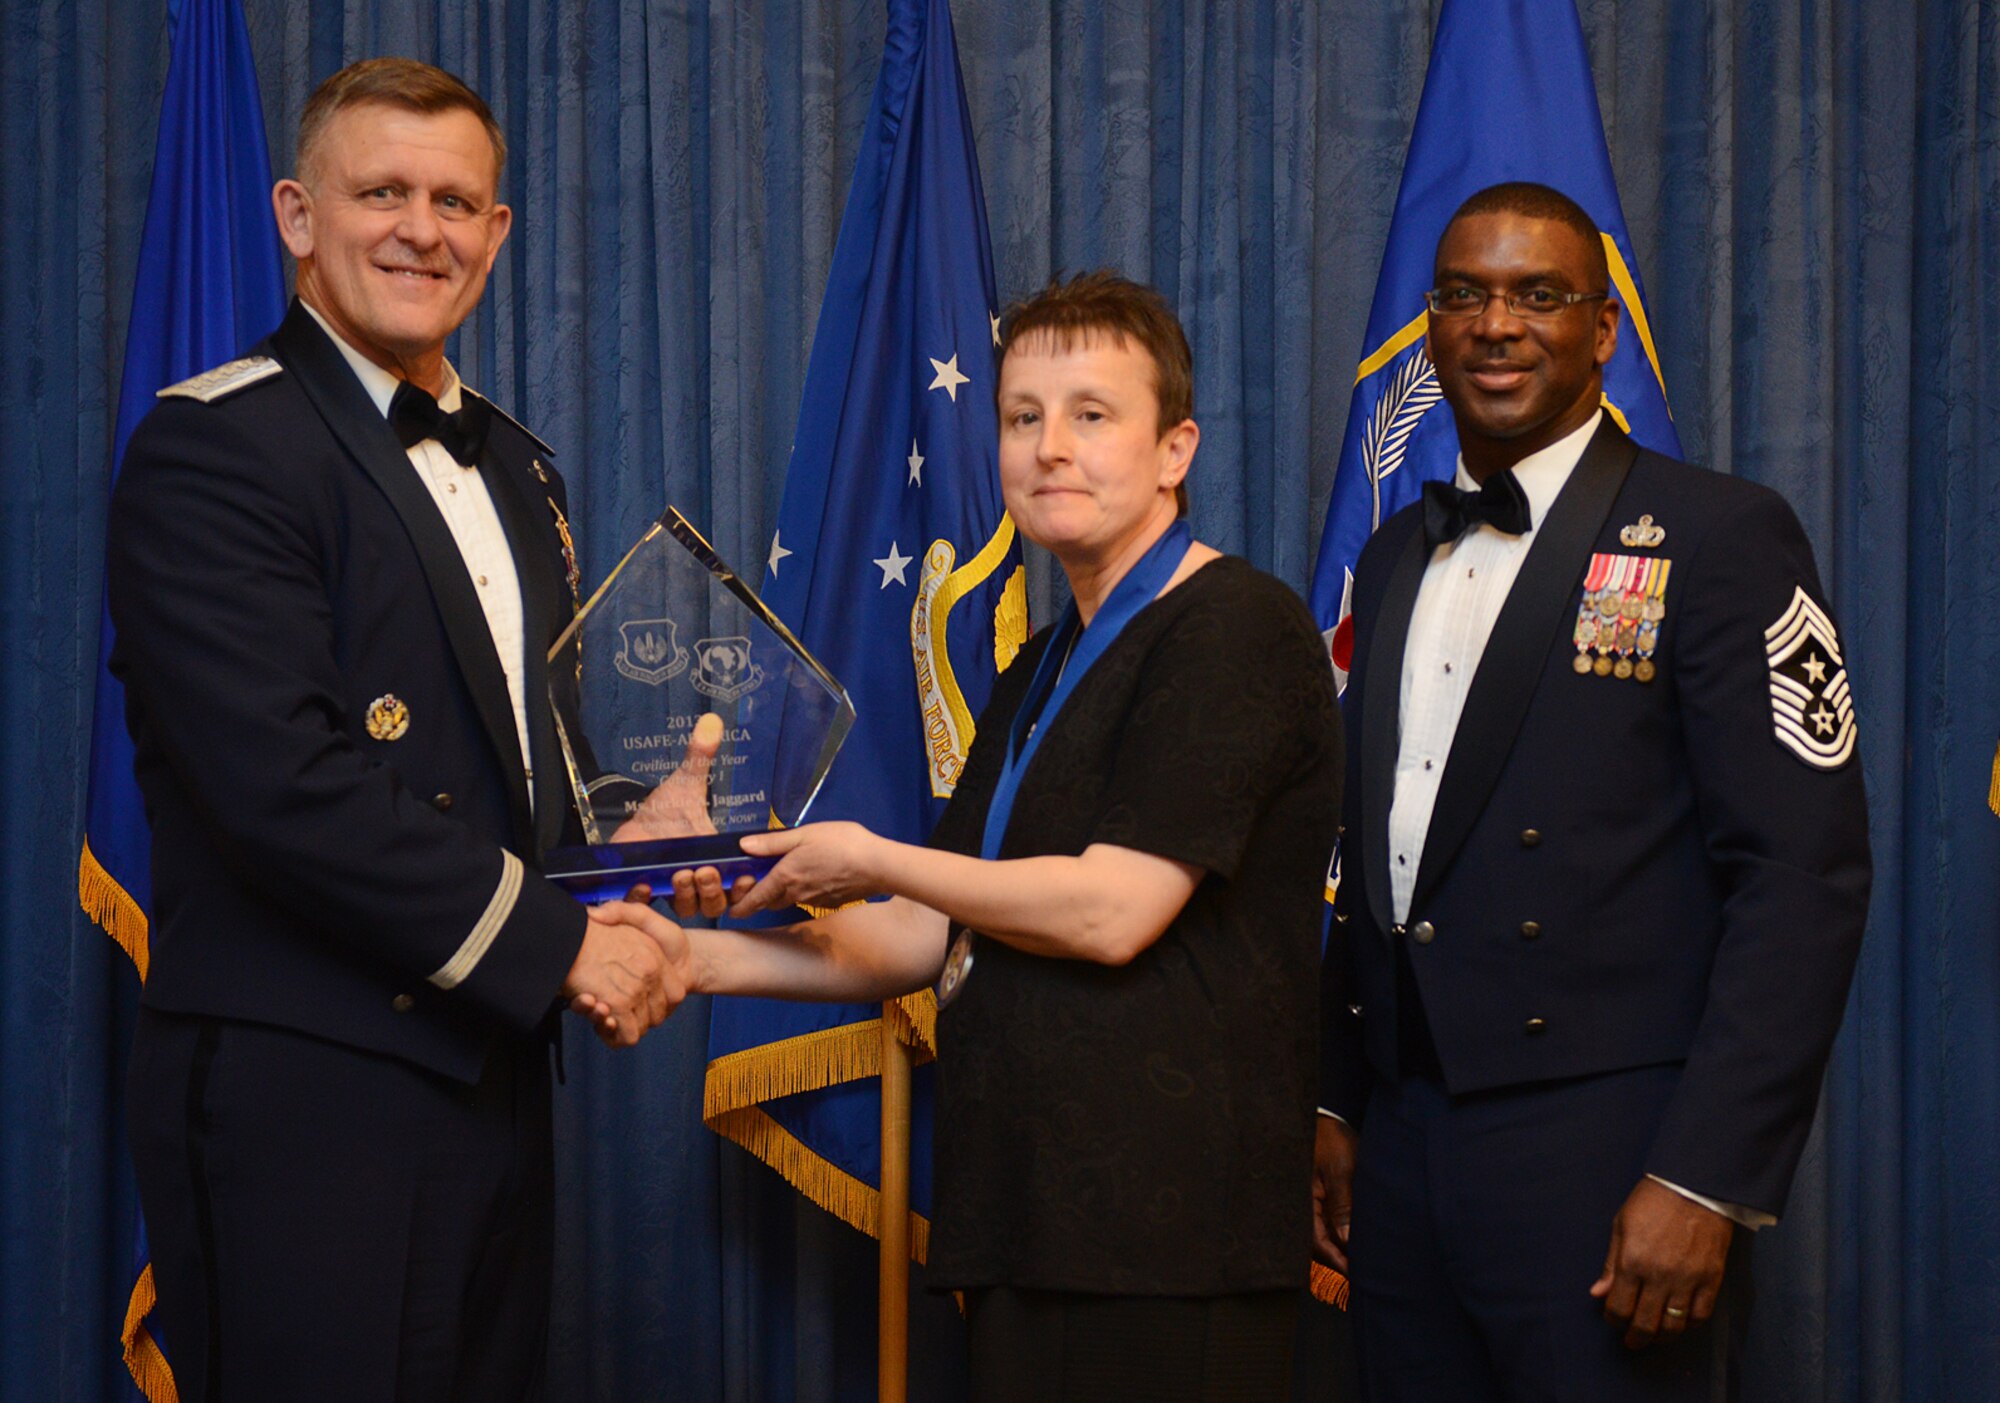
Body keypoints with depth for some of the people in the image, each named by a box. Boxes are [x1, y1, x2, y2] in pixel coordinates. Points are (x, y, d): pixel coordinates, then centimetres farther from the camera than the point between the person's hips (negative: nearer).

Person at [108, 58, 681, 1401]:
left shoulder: (512, 468, 18)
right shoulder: (212, 447, -10)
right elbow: (281, 782, -21)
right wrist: (549, 945, -16)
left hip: (489, 1076, 8)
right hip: (301, 1098, -8)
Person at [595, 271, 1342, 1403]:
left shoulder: (1236, 629, -10)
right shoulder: (1046, 670, 20)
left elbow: (1110, 912, -17)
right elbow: (935, 938, 21)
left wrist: (870, 861, -4)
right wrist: (702, 958, 9)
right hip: (1030, 1221, 9)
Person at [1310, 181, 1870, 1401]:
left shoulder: (1720, 537, -6)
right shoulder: (1397, 558, 15)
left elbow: (1804, 875, -12)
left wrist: (1708, 1178, -18)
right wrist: (1335, 1105, 12)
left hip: (1602, 1158, -6)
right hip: (1403, 1152, 6)